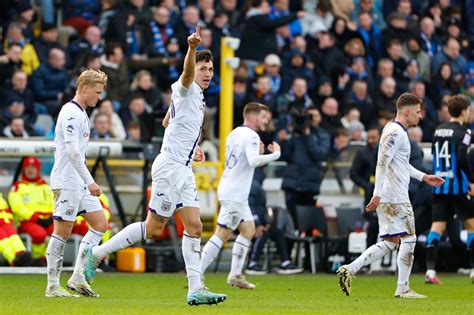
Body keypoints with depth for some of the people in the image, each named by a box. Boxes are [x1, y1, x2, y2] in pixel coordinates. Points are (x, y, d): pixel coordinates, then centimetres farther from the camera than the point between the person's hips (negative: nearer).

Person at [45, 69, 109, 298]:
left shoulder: (81, 113, 18)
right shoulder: (70, 112, -13)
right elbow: (72, 150, -22)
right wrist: (89, 181, -24)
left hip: (81, 183, 10)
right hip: (67, 182, -10)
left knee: (100, 224, 4)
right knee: (62, 232, -6)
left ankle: (78, 277, 4)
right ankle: (52, 286, -1)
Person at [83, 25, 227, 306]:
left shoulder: (196, 95, 18)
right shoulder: (186, 90, -9)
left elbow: (168, 122, 31)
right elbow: (186, 72, -34)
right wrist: (192, 48, -53)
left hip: (184, 169, 9)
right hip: (170, 167, -9)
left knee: (194, 226, 2)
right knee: (154, 228, -5)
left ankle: (196, 290, 0)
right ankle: (98, 253, 8)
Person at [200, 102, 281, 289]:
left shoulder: (234, 134, 15)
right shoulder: (251, 136, -13)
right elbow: (253, 161, -28)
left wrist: (258, 153, 13)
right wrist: (275, 154, -16)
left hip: (235, 193, 10)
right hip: (234, 194, -10)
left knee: (248, 230, 14)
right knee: (222, 235, -9)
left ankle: (235, 275, 12)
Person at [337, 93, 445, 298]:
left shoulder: (395, 131, 19)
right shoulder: (396, 133, -13)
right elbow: (382, 164, -21)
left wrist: (424, 177, 30)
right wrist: (377, 195, -24)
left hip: (387, 197, 10)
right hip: (395, 197, -10)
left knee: (390, 243, 9)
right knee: (409, 239, -3)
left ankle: (349, 270, 2)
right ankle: (403, 289, 1)